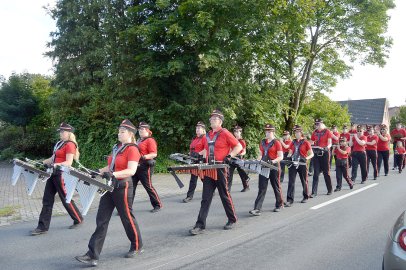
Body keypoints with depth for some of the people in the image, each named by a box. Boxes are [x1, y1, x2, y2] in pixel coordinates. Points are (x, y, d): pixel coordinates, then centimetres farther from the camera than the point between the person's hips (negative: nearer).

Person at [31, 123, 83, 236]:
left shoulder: (70, 145, -12)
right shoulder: (59, 143, 15)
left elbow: (69, 163, -21)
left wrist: (56, 165, -34)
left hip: (61, 174, -9)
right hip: (53, 174, 9)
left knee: (66, 199, 2)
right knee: (47, 199, 8)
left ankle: (78, 220, 20)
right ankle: (43, 226, 14)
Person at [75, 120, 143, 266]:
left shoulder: (132, 149, -13)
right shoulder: (116, 147, 12)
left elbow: (131, 171, -24)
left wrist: (113, 175, -35)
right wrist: (99, 171, 3)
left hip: (122, 187, -8)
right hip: (109, 186, 8)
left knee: (127, 218, 7)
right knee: (101, 220, 4)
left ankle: (137, 246, 29)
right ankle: (93, 255, 8)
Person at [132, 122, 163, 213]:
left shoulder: (150, 140, -9)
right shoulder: (138, 140, 18)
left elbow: (154, 154, -18)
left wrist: (144, 157, -30)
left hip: (145, 167, -8)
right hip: (136, 166, 8)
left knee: (148, 186, -1)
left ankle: (158, 205, 16)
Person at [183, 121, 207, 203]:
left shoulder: (204, 138, -7)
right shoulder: (194, 139, 17)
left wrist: (198, 154, -22)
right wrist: (190, 155, 8)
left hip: (201, 160, -7)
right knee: (193, 178, 4)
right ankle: (189, 196, 4)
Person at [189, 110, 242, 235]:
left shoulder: (225, 133, -7)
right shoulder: (208, 135, 13)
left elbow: (239, 147, -5)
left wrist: (229, 156, -16)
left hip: (220, 170, -6)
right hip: (208, 170, 6)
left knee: (225, 196, 7)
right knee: (205, 199, 3)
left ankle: (232, 220, 26)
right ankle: (200, 225, 4)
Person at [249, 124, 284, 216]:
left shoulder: (277, 143, -5)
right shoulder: (262, 142, 10)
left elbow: (281, 157, -10)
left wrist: (273, 161, -26)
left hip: (274, 167, -4)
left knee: (276, 187, 11)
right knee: (262, 188, -3)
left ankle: (279, 205, 32)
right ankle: (257, 209, -8)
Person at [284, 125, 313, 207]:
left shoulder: (306, 143, -2)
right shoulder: (293, 143, 10)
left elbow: (311, 154, -2)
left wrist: (306, 158, -21)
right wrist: (288, 157, -9)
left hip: (302, 164, -3)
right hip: (293, 164, 3)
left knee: (304, 181, 12)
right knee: (291, 182, -6)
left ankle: (305, 197, 33)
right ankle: (290, 200, -7)